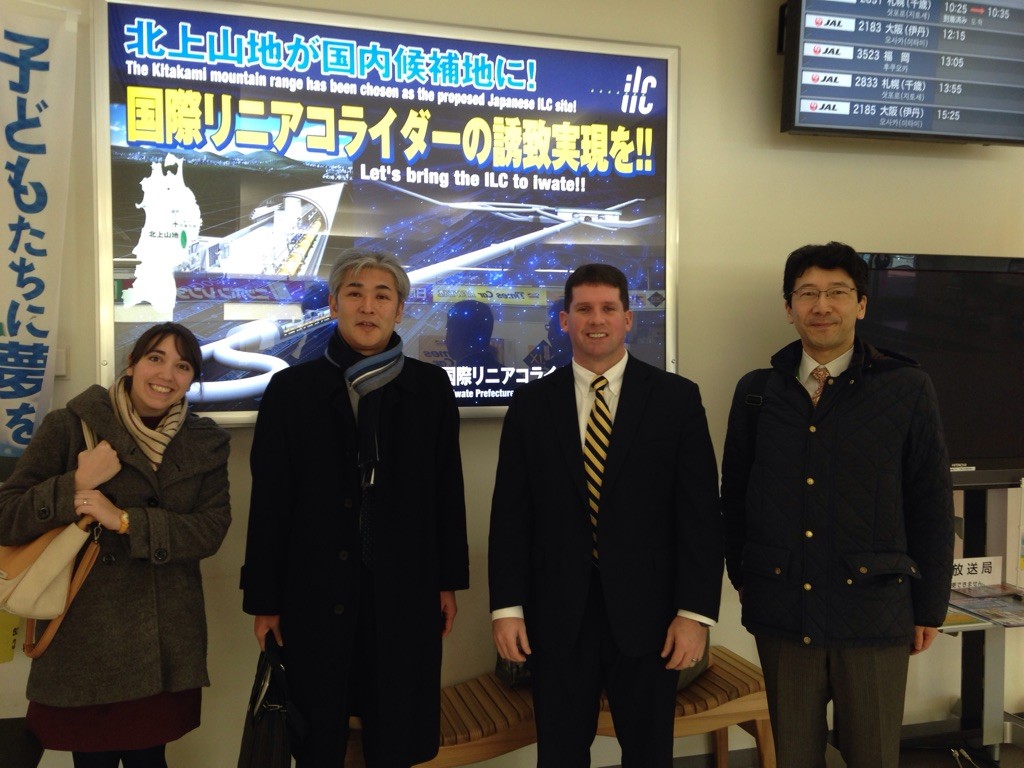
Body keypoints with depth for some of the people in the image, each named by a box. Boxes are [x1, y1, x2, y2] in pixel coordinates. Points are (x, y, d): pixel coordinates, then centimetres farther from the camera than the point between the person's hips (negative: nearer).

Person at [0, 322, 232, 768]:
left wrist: (125, 520, -17)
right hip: (82, 642, -2)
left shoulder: (206, 443, 5)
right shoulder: (69, 426, -3)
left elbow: (211, 530, -7)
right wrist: (77, 483, -19)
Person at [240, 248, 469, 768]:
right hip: (315, 589, 0)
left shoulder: (430, 387, 1)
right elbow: (269, 500, -2)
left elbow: (447, 489, 4)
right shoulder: (291, 388, -2)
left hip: (405, 588, 1)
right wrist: (264, 598, -2)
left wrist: (449, 580, 4)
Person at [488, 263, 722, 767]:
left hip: (646, 612, -1)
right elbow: (510, 512, 2)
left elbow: (700, 511, -3)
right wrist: (506, 607, -3)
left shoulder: (676, 398, -1)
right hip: (556, 614, 1)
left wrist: (696, 611, -8)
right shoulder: (531, 403, 3)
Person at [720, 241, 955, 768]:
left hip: (874, 612, -2)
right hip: (780, 611, 2)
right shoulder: (757, 391, 4)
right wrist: (740, 572, 10)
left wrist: (930, 607, 1)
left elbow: (931, 505, 0)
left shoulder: (907, 389, -2)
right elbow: (733, 492, 12)